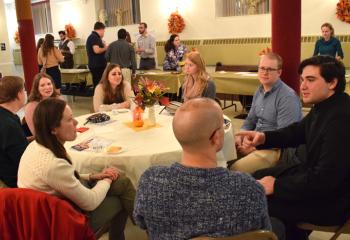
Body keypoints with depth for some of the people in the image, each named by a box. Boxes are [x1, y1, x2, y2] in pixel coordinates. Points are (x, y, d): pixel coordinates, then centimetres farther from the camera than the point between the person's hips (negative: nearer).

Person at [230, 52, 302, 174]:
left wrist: (255, 148, -20)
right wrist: (239, 136, -1)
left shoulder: (288, 97, -18)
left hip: (276, 148, -8)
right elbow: (250, 120, 18)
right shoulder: (259, 91, 10)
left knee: (234, 170, -26)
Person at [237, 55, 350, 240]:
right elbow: (297, 131, 15)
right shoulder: (324, 106, 1)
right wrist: (264, 137, -4)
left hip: (331, 199, -10)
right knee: (258, 177, 16)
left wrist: (277, 186, -22)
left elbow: (324, 180, -31)